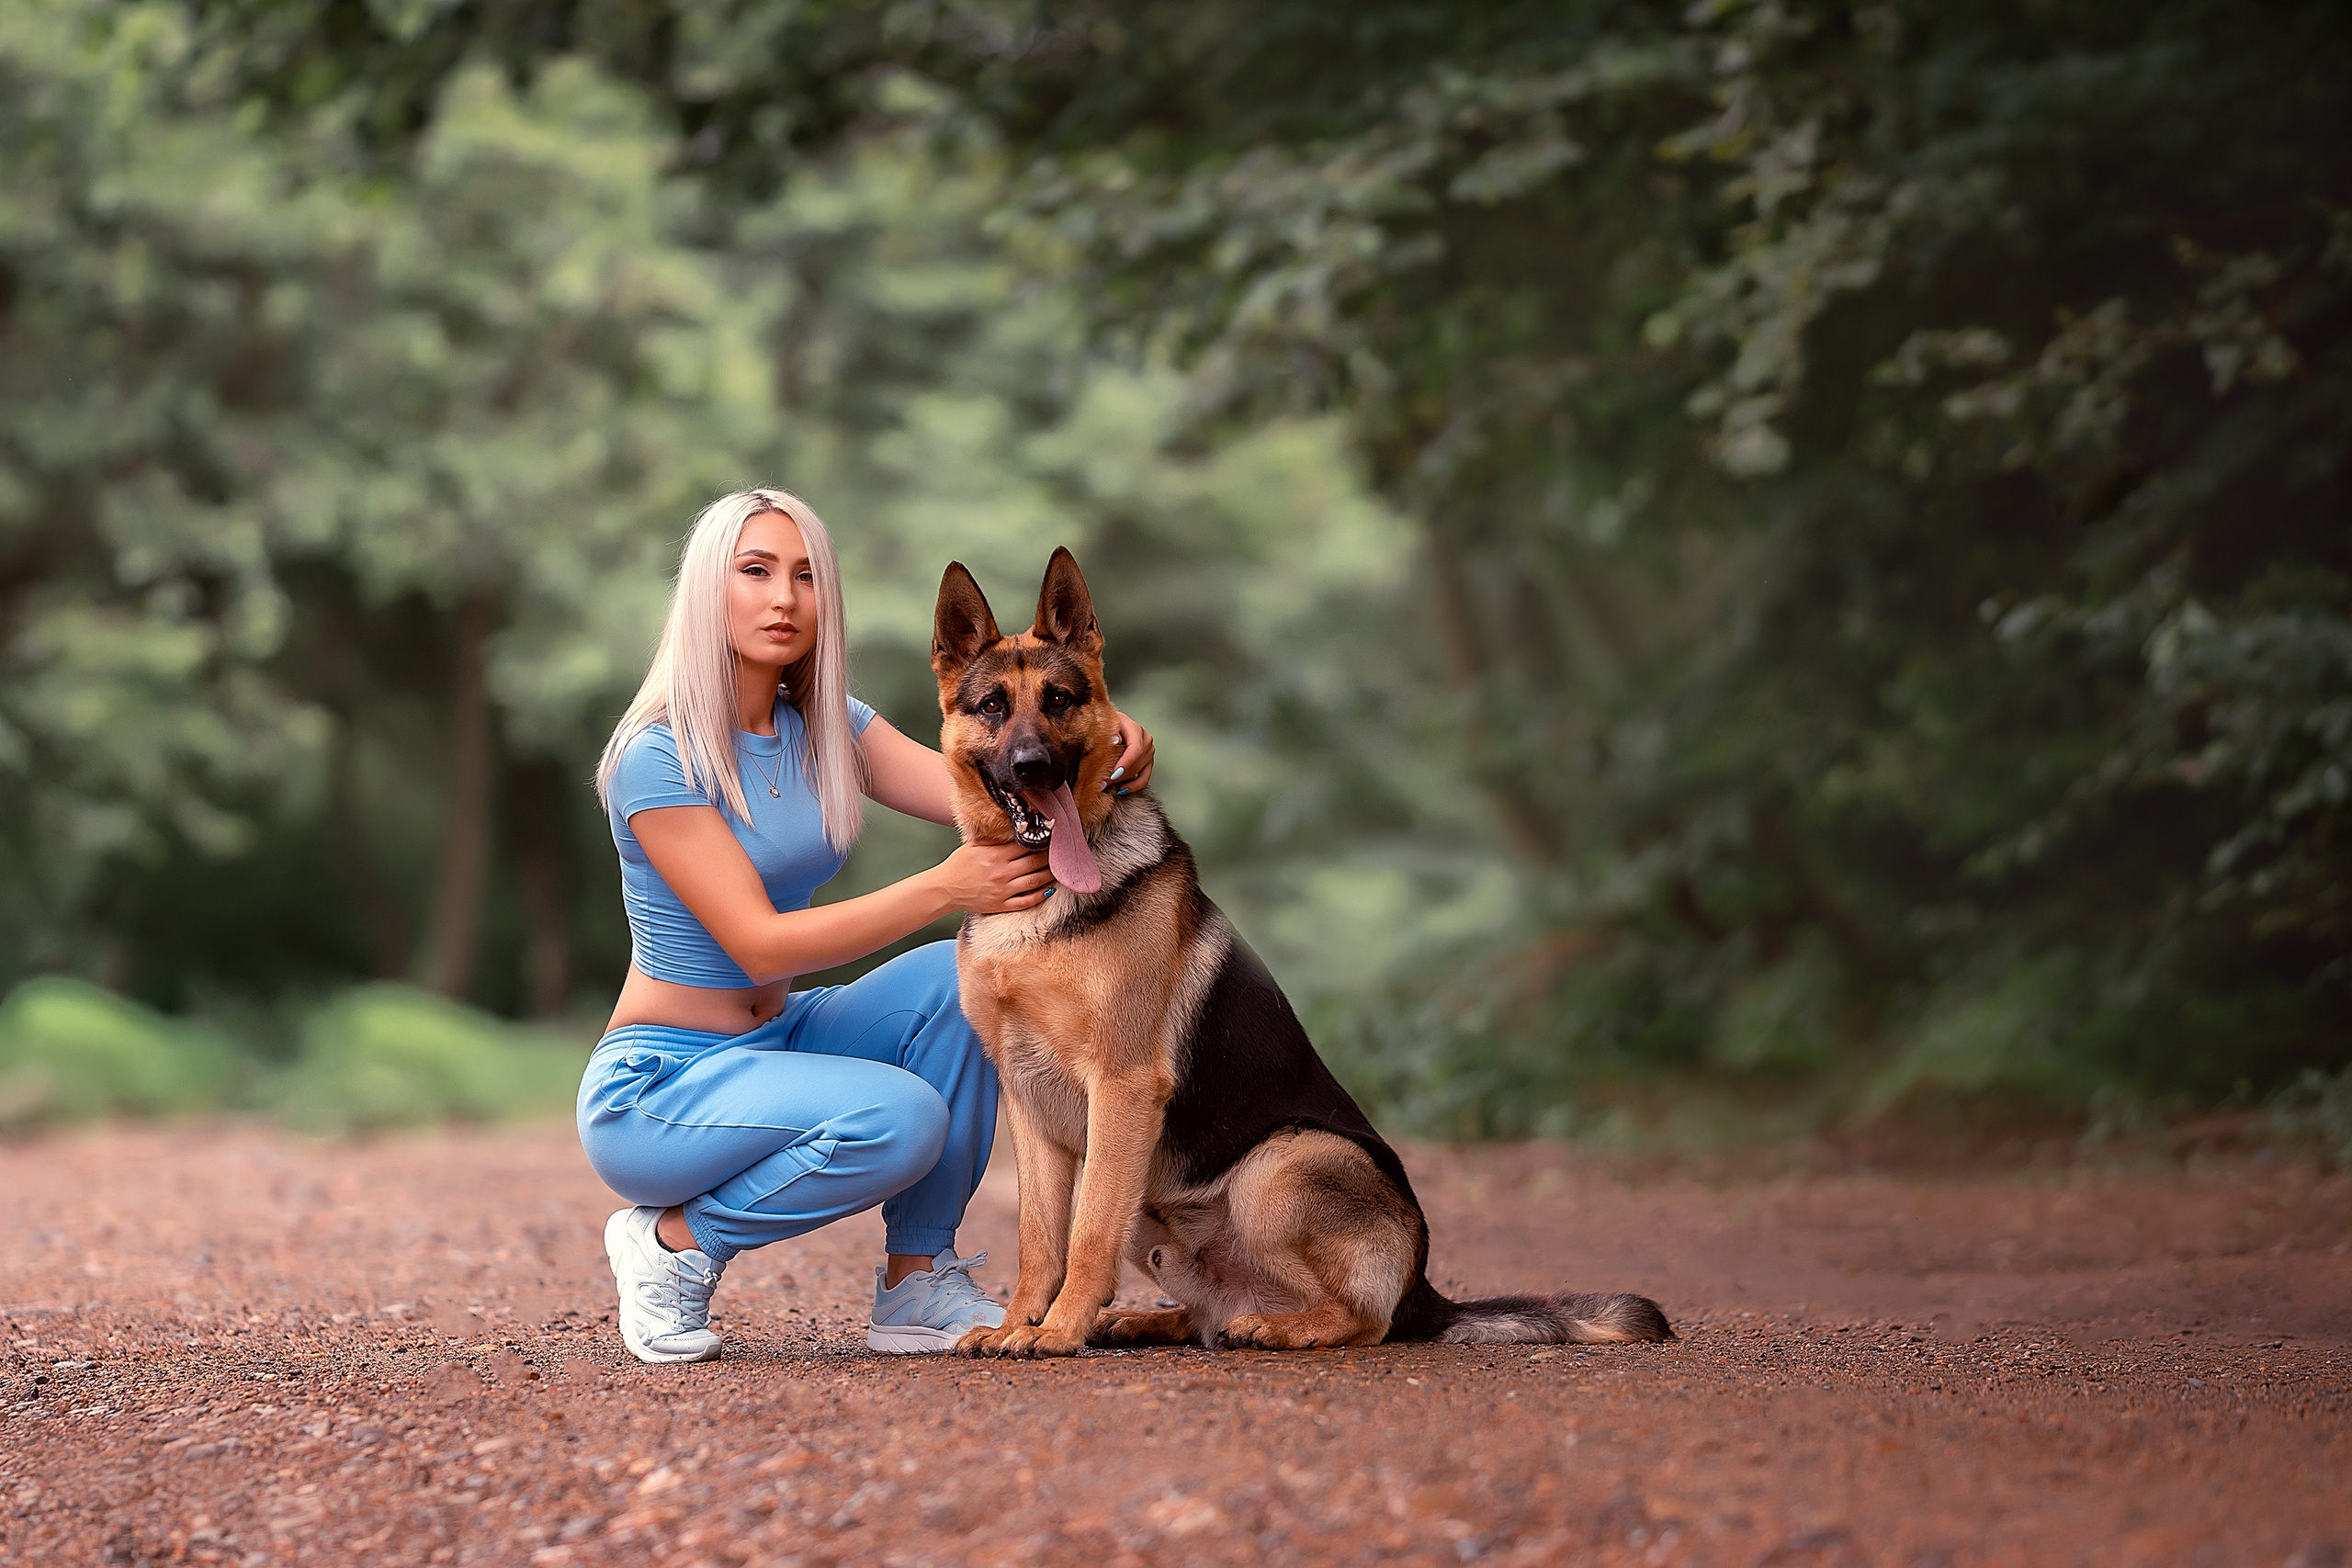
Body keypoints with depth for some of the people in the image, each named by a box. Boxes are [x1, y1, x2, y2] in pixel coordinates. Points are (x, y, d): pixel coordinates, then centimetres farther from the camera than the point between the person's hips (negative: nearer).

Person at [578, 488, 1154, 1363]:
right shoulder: (655, 757, -18)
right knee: (900, 1118, -30)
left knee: (956, 977, -16)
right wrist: (944, 889, -33)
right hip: (655, 1085, -7)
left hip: (777, 1043, 7)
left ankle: (917, 1282, -8)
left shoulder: (825, 729, 3)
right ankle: (679, 1239, -7)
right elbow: (758, 945, -24)